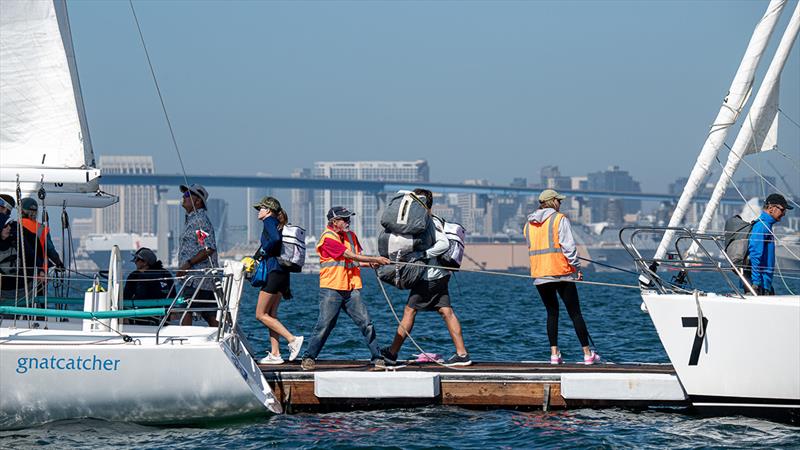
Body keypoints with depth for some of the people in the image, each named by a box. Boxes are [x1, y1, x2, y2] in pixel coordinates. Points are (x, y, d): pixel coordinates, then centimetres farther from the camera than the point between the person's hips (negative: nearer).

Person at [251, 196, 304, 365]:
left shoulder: (269, 221, -7)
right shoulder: (278, 224, 20)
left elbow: (275, 239, -27)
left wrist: (264, 251, -10)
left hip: (274, 272, -9)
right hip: (282, 273, 9)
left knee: (261, 314, -5)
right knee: (271, 314, 10)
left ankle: (292, 339, -14)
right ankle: (275, 354, 5)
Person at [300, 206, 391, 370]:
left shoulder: (351, 235, 15)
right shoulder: (328, 238, -10)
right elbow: (351, 256, -15)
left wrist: (371, 263, -1)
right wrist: (376, 259, -11)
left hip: (351, 288, 6)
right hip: (331, 289, -6)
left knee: (366, 323, -1)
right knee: (325, 324, -7)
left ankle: (377, 358, 5)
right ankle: (308, 358, 5)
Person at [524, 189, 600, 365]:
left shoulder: (528, 224, 11)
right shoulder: (559, 219, -6)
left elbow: (532, 249, 15)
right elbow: (569, 246, -11)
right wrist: (577, 268, -3)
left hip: (539, 275, 5)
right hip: (561, 272, -4)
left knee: (552, 312, 14)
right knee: (575, 313, 1)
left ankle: (554, 354, 5)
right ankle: (587, 354, 2)